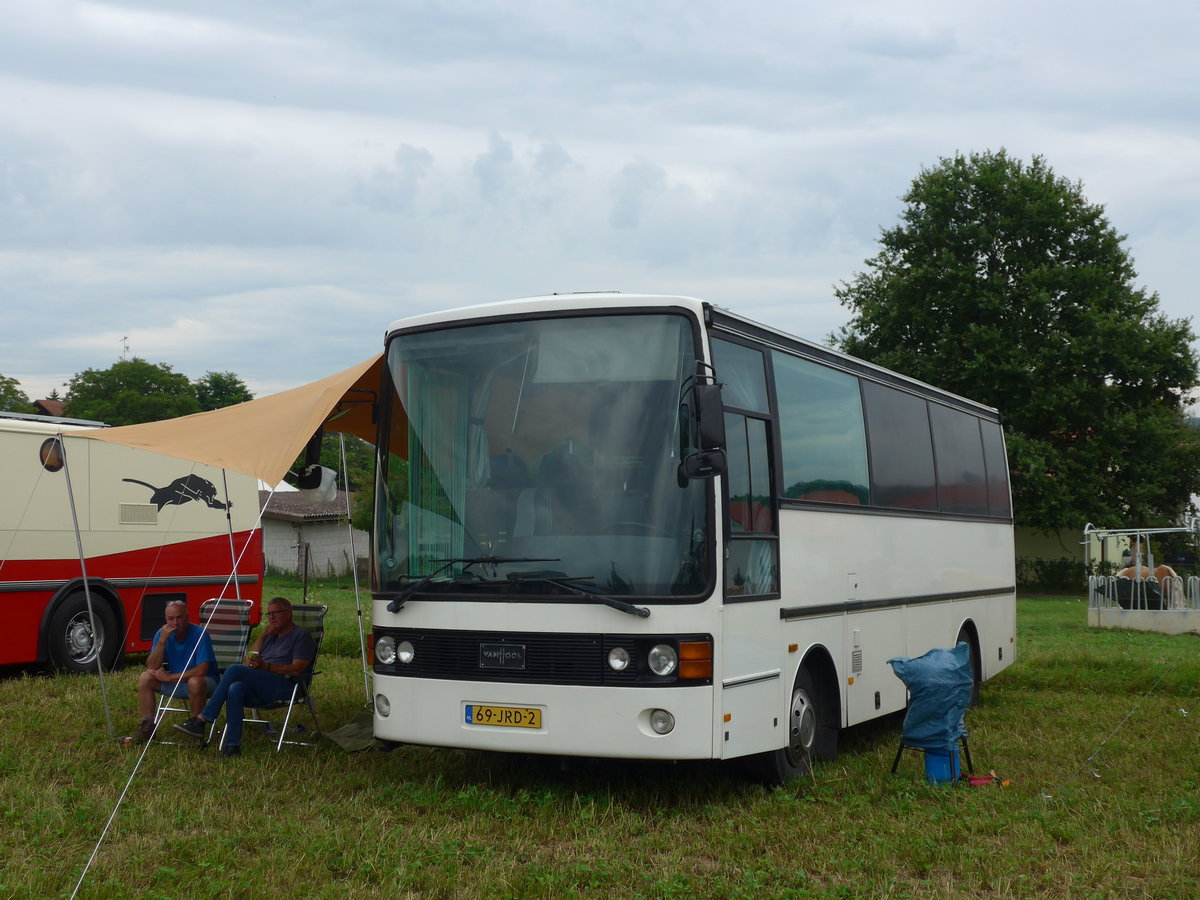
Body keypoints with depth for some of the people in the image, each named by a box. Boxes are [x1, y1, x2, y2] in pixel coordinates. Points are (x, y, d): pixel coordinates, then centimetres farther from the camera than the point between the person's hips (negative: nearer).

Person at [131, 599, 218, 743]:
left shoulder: (199, 634, -21)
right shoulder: (162, 634, -6)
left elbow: (201, 671, -28)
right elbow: (152, 668, -13)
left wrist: (169, 677, -22)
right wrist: (162, 641, -25)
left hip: (204, 682, -5)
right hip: (175, 681, 5)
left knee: (195, 682, -38)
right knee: (145, 678, -14)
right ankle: (148, 725, -6)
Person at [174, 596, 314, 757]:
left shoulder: (301, 635, 8)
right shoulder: (271, 636, 32)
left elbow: (298, 668, -7)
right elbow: (249, 663, 23)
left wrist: (266, 667, -15)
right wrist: (262, 636, 14)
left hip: (283, 687, -7)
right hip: (260, 692, 7)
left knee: (235, 670, -26)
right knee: (236, 688, -31)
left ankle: (201, 720, -28)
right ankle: (232, 745, -36)